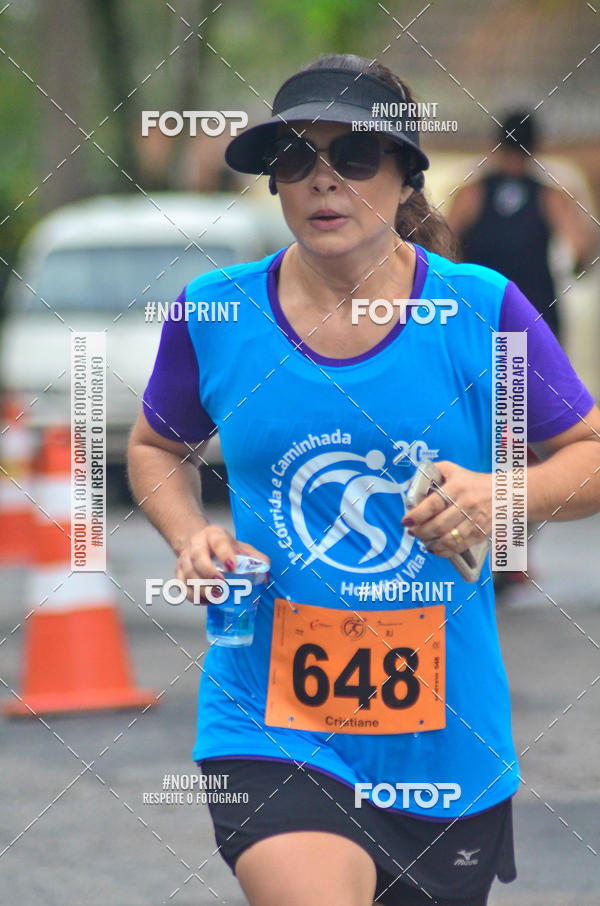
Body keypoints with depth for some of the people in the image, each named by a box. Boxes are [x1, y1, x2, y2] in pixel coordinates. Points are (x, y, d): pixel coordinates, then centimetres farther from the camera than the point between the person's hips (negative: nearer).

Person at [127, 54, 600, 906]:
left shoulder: (482, 310, -4)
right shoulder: (215, 314, -1)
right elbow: (158, 446, 18)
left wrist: (505, 498, -15)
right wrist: (190, 535, -2)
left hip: (446, 735, 1)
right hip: (268, 728, -1)